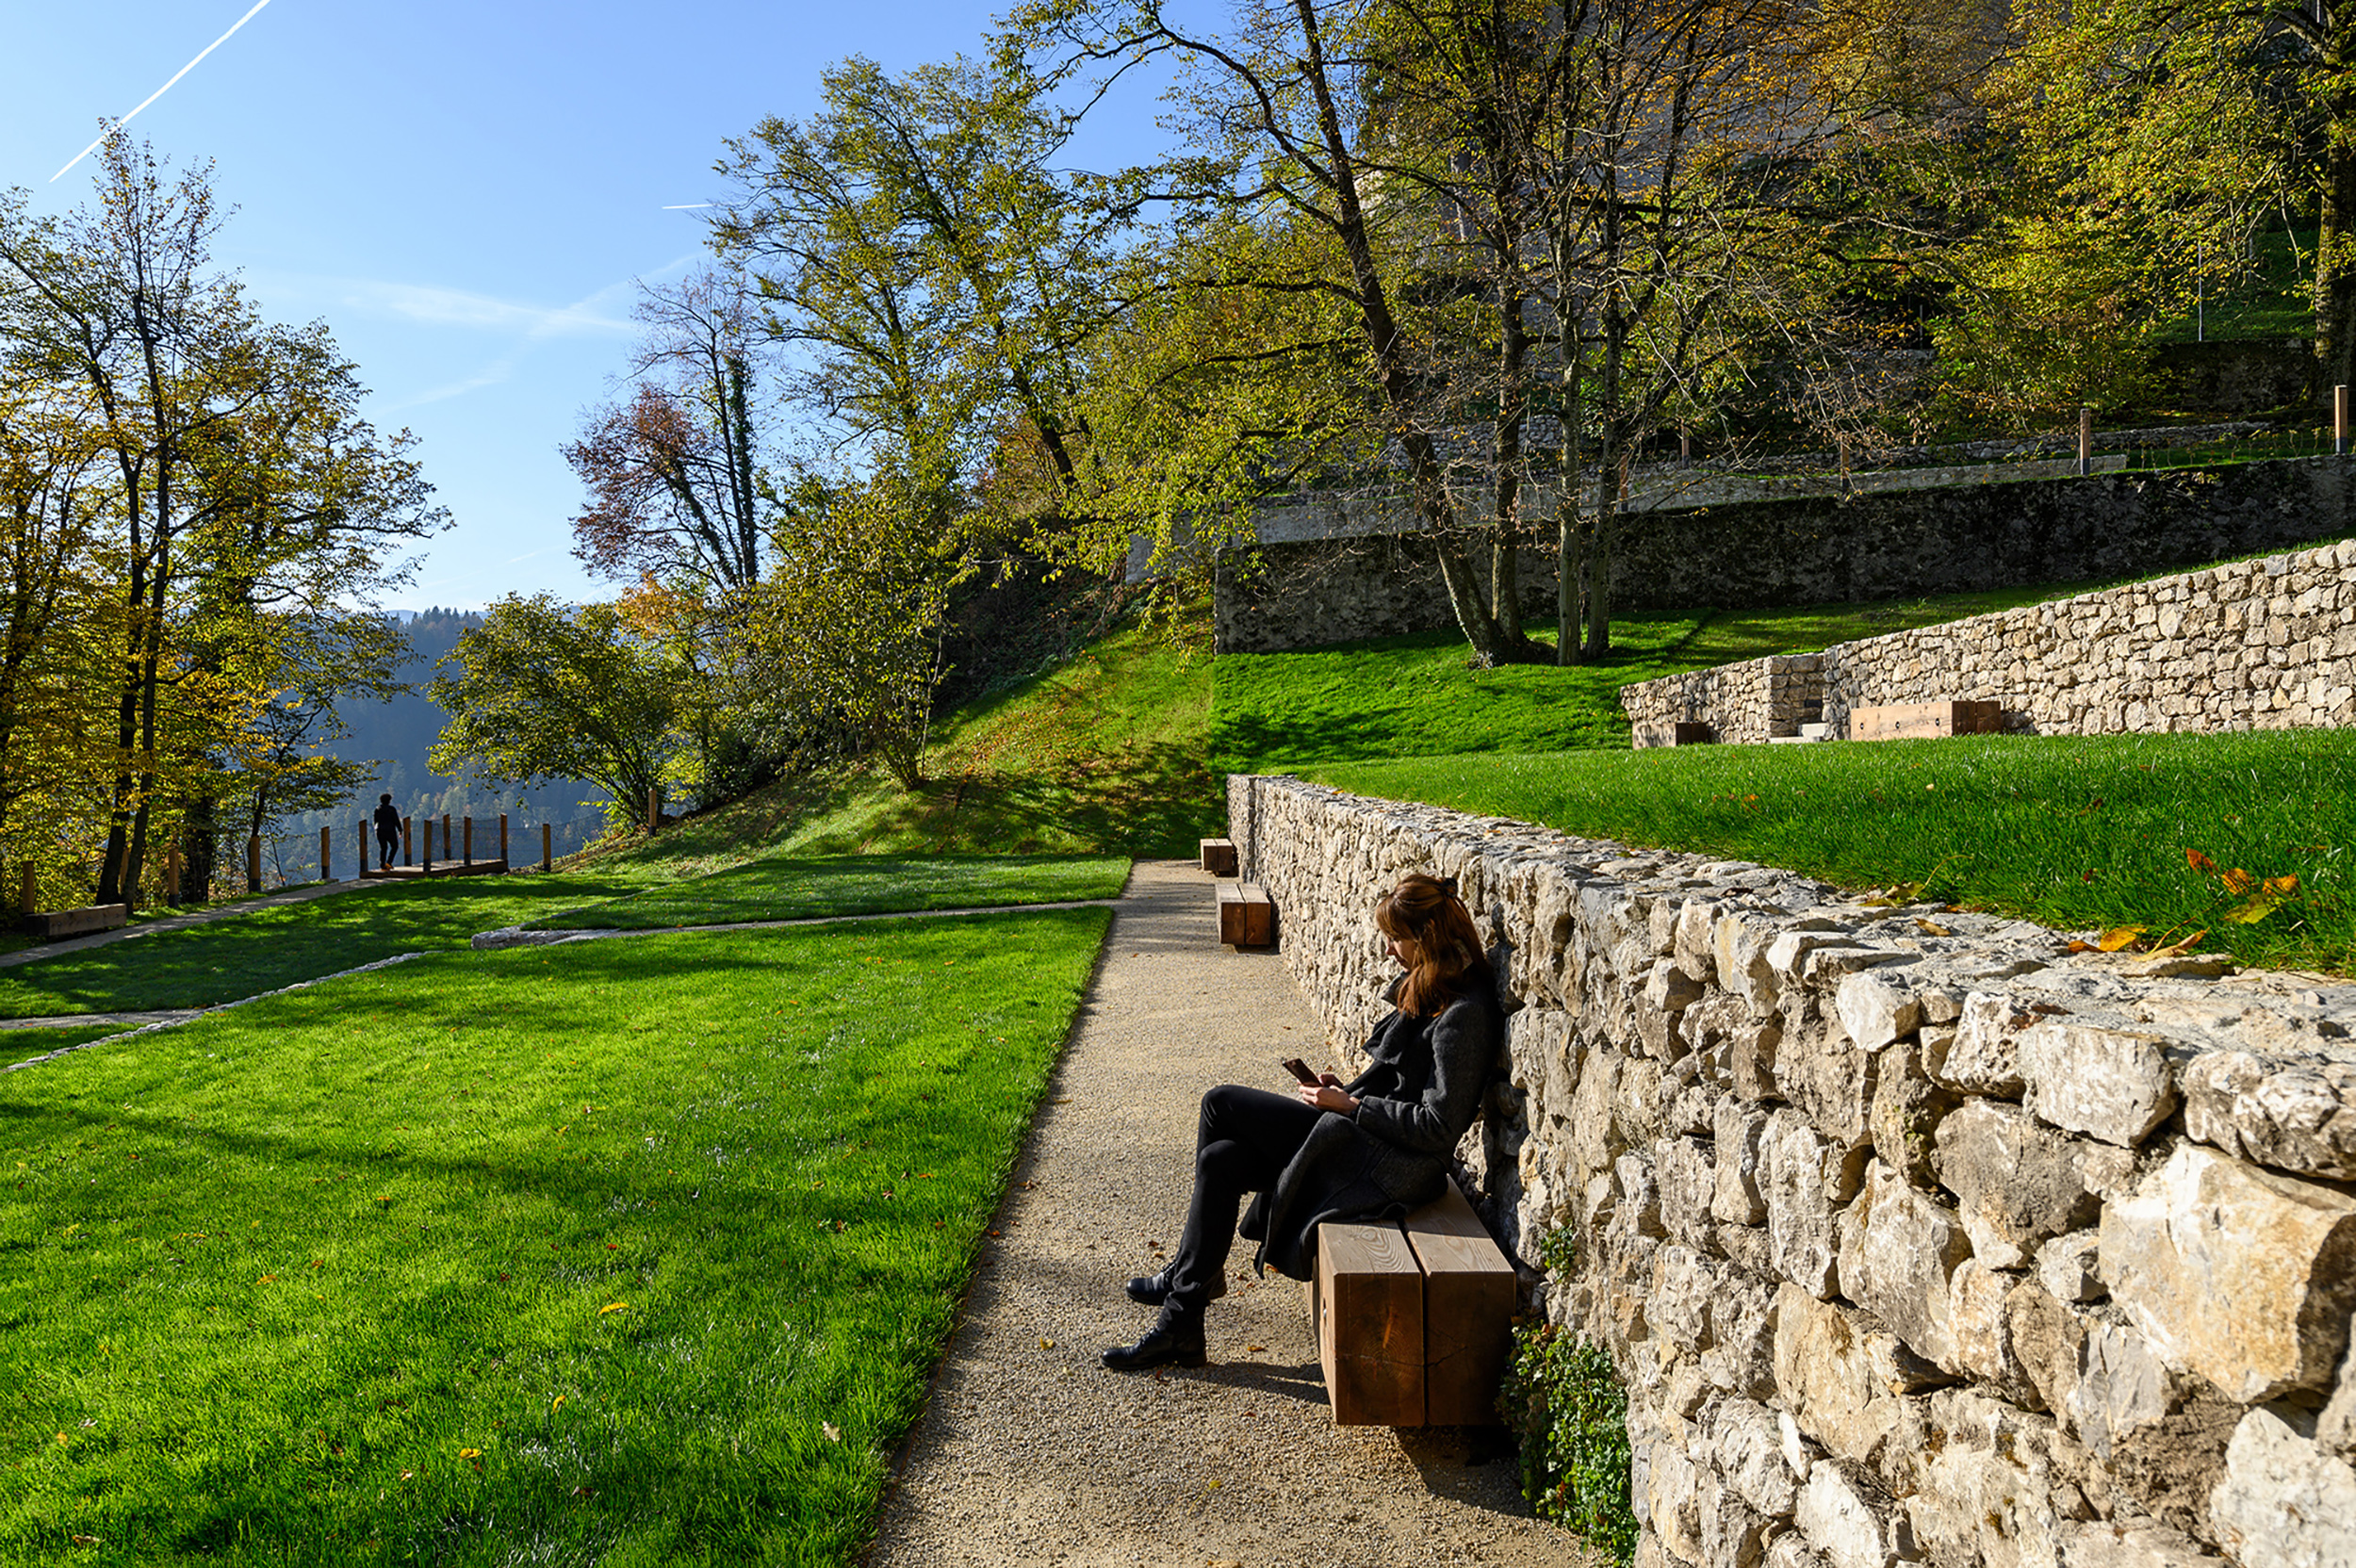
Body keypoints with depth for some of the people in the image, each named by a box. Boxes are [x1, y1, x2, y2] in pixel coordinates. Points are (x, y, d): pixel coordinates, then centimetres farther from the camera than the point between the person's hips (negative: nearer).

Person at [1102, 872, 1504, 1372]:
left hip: (1389, 1163, -10)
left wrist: (1347, 1105, -14)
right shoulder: (1432, 990, 12)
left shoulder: (1464, 1013, -19)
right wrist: (1348, 1089, 5)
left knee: (1221, 1104, -10)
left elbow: (1438, 1126, -21)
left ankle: (1188, 1276, 6)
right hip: (1373, 1139, 10)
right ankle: (1180, 1324, 3)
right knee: (1221, 1160, -3)